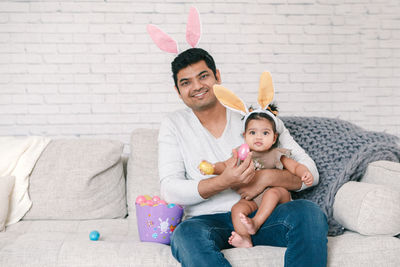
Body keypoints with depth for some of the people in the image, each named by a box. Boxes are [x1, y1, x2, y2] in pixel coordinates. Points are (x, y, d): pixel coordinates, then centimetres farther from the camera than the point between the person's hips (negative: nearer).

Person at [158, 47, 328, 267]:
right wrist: (224, 182, -20)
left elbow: (310, 172, 5)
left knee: (309, 213, -28)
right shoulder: (174, 125, 8)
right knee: (186, 234, -36)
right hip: (208, 220, -1)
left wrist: (266, 177, -16)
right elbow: (169, 190, -5)